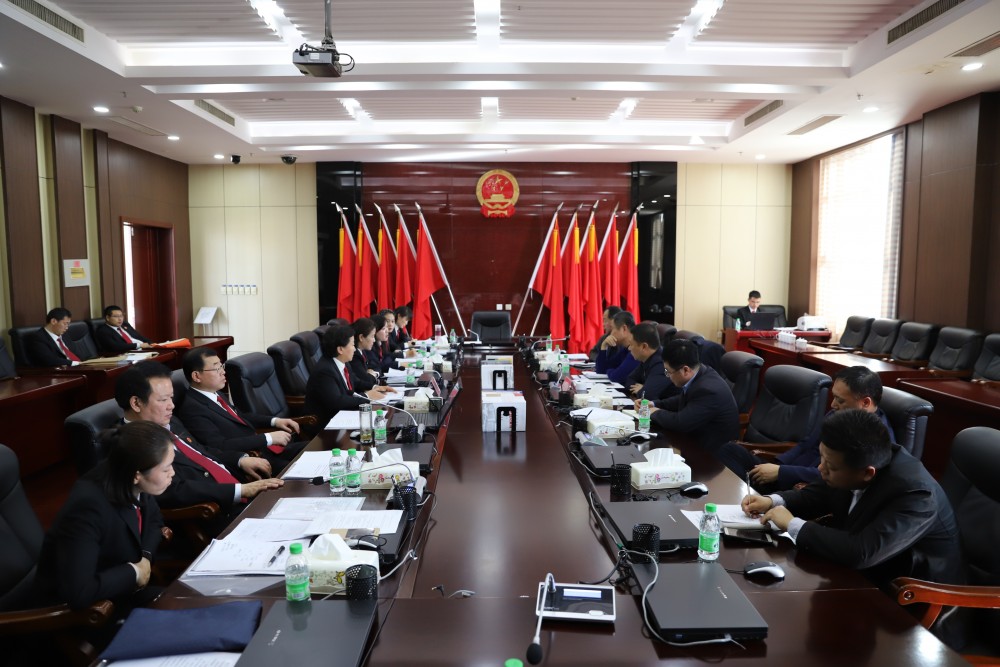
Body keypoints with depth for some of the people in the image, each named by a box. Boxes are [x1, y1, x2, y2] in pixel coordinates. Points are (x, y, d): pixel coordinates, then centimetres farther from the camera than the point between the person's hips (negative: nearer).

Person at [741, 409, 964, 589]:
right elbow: (821, 494, 7)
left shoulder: (914, 494, -32)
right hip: (864, 572, 7)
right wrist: (773, 501, -10)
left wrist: (793, 524, -29)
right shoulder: (855, 460, -12)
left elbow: (860, 553, -40)